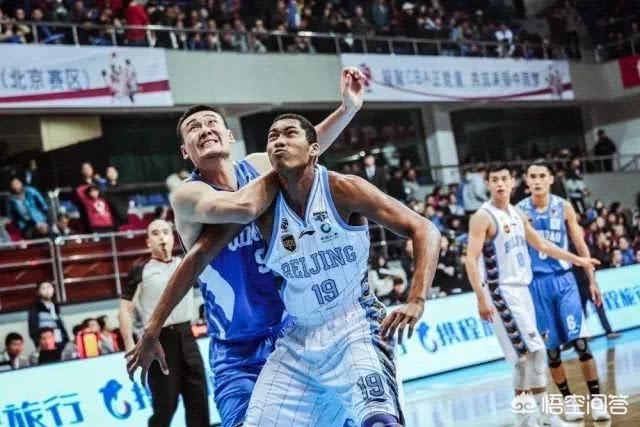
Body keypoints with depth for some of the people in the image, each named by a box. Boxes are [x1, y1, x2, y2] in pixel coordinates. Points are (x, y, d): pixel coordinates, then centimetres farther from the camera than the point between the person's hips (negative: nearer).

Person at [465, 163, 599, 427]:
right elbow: (471, 259, -17)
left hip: (521, 289, 8)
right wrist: (481, 298, -25)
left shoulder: (517, 214, 13)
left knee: (527, 355, 8)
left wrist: (576, 260, 25)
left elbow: (541, 245, 25)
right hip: (502, 292, -8)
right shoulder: (483, 217, -12)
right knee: (533, 351, -13)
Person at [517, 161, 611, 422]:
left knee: (580, 341, -8)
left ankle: (596, 398, -1)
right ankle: (568, 399, 17)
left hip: (563, 280, 0)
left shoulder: (564, 207, 2)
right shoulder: (518, 211, -1)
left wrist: (592, 281, 4)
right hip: (536, 283, 0)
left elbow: (580, 246, 6)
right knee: (551, 347, 4)